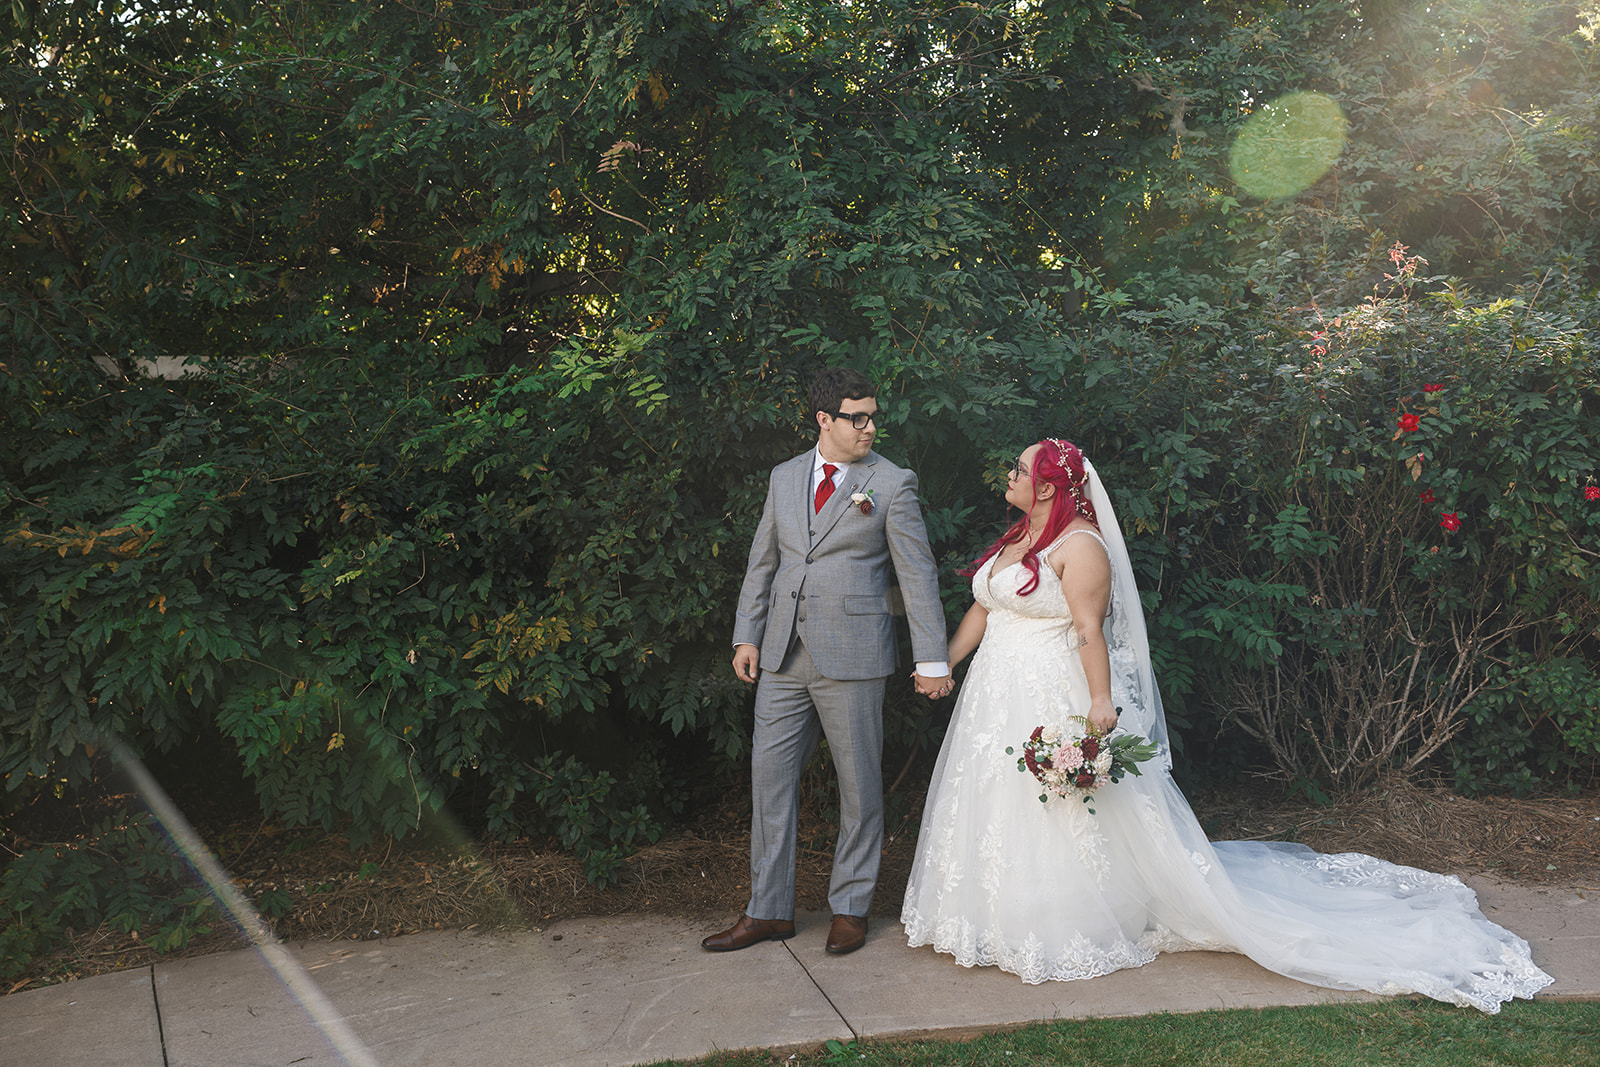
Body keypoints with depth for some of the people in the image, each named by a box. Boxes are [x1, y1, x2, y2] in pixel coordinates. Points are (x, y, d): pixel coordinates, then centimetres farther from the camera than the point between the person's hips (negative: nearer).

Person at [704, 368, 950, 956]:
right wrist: (746, 636, 10)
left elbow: (918, 574, -3)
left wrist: (931, 660, -6)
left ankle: (850, 908, 21)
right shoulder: (784, 477, 11)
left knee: (859, 782, 5)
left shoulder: (893, 483, -2)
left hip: (852, 656, -4)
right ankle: (768, 911, 18)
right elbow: (763, 561, 16)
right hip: (784, 654, 4)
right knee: (770, 774, 6)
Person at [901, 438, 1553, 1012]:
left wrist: (1101, 703, -25)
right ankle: (1012, 924, 30)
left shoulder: (1079, 545, -15)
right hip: (999, 701, 9)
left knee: (1066, 820, -1)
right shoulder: (1013, 540, 12)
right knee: (1001, 811, 15)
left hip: (1058, 703, -9)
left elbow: (1089, 630, -21)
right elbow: (982, 610, 17)